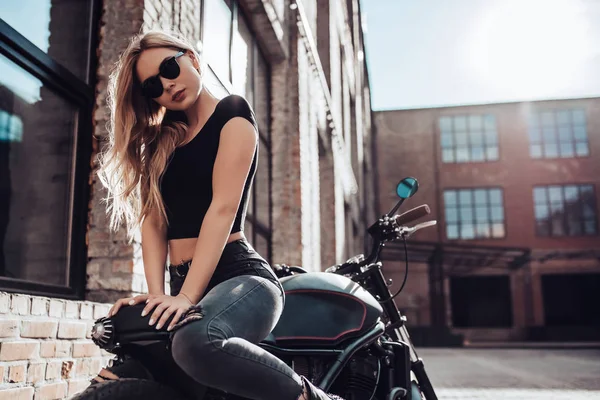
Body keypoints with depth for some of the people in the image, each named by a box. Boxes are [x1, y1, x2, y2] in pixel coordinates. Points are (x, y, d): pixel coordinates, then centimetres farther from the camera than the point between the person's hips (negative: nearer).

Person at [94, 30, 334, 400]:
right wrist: (156, 293, -9)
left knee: (195, 341, -37)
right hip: (183, 286, 7)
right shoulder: (158, 142, 19)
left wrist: (187, 296, -20)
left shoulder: (233, 113, 1)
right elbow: (152, 219, 7)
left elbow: (224, 208, -12)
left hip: (239, 277, -6)